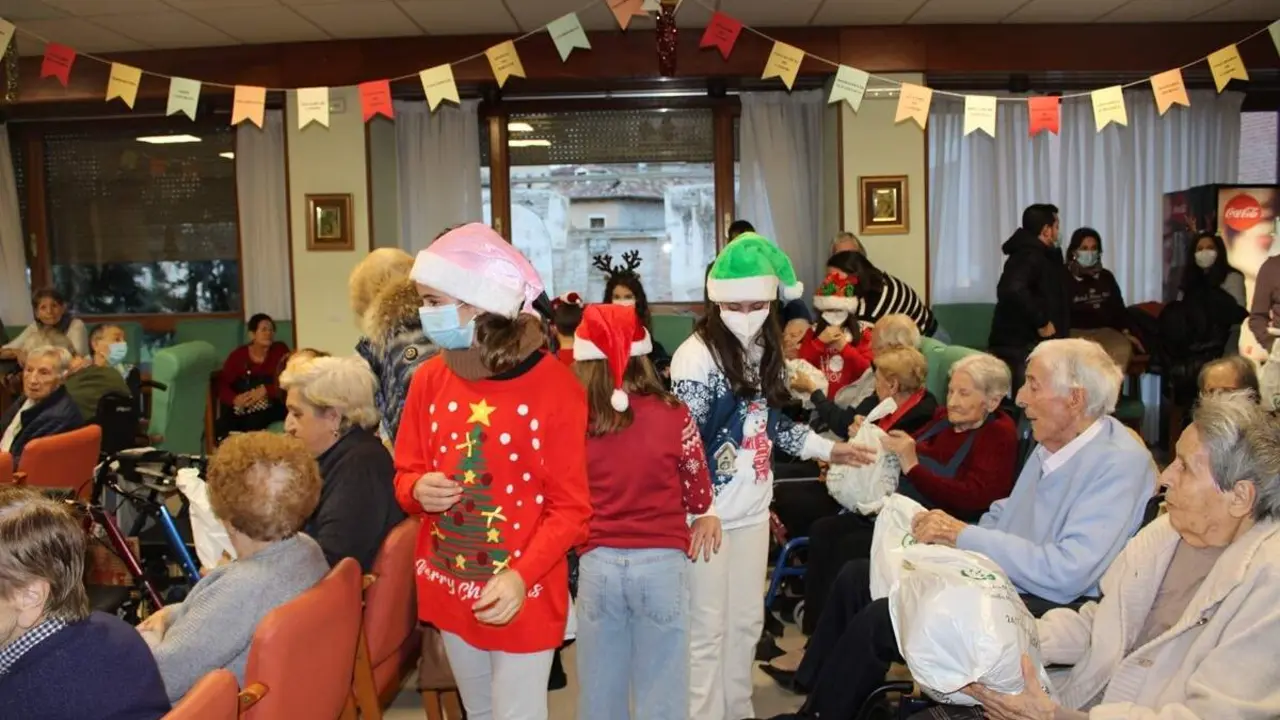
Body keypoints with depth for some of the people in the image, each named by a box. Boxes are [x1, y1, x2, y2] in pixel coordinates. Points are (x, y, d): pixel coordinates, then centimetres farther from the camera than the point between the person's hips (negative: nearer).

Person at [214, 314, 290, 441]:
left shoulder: (280, 350, 6)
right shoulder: (238, 355, 8)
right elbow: (222, 384, -1)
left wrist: (264, 390, -20)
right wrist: (235, 399, -22)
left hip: (269, 406, -1)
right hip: (239, 409, 1)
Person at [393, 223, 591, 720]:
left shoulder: (555, 387, -17)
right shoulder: (429, 380, -3)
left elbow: (570, 507, -14)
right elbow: (406, 474, 8)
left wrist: (522, 577, -26)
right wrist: (418, 491, -16)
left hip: (524, 596, -5)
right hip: (450, 590, 5)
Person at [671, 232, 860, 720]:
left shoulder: (764, 348, 6)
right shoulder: (696, 356, -17)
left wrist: (826, 448, 21)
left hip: (752, 508, 7)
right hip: (708, 512, -7)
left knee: (747, 622, 17)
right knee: (707, 630, 2)